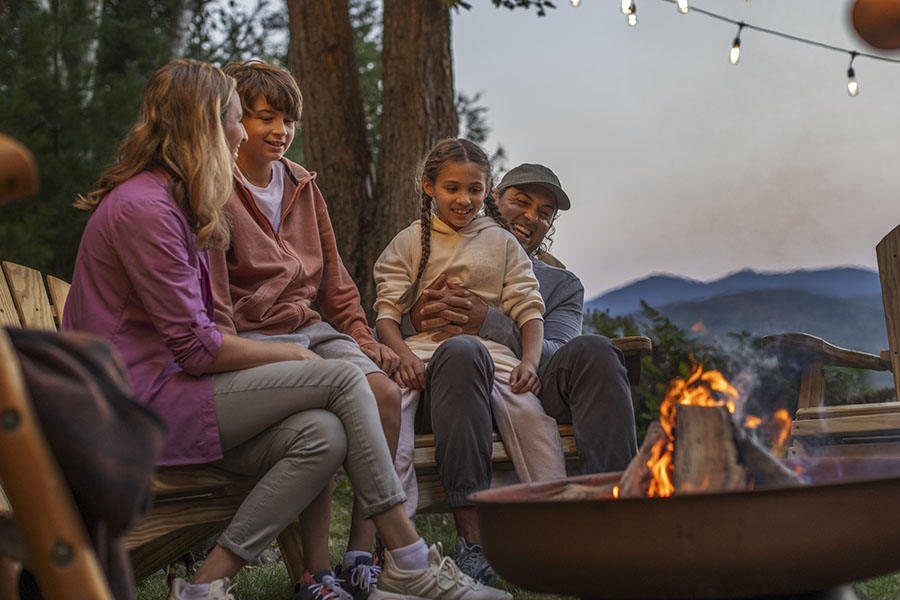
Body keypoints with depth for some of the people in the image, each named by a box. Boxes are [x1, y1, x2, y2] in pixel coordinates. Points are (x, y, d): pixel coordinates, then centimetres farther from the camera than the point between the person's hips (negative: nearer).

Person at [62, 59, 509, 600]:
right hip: (139, 401, -9)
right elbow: (195, 347, -17)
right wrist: (294, 355, -4)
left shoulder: (167, 200, 20)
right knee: (343, 380, -14)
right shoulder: (144, 206, -14)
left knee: (323, 436, -16)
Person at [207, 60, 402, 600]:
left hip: (308, 328, 6)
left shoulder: (301, 186, 19)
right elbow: (214, 298, -7)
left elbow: (333, 276, 21)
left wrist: (363, 340, 11)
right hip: (251, 338, -6)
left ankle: (361, 554, -15)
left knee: (385, 393, -20)